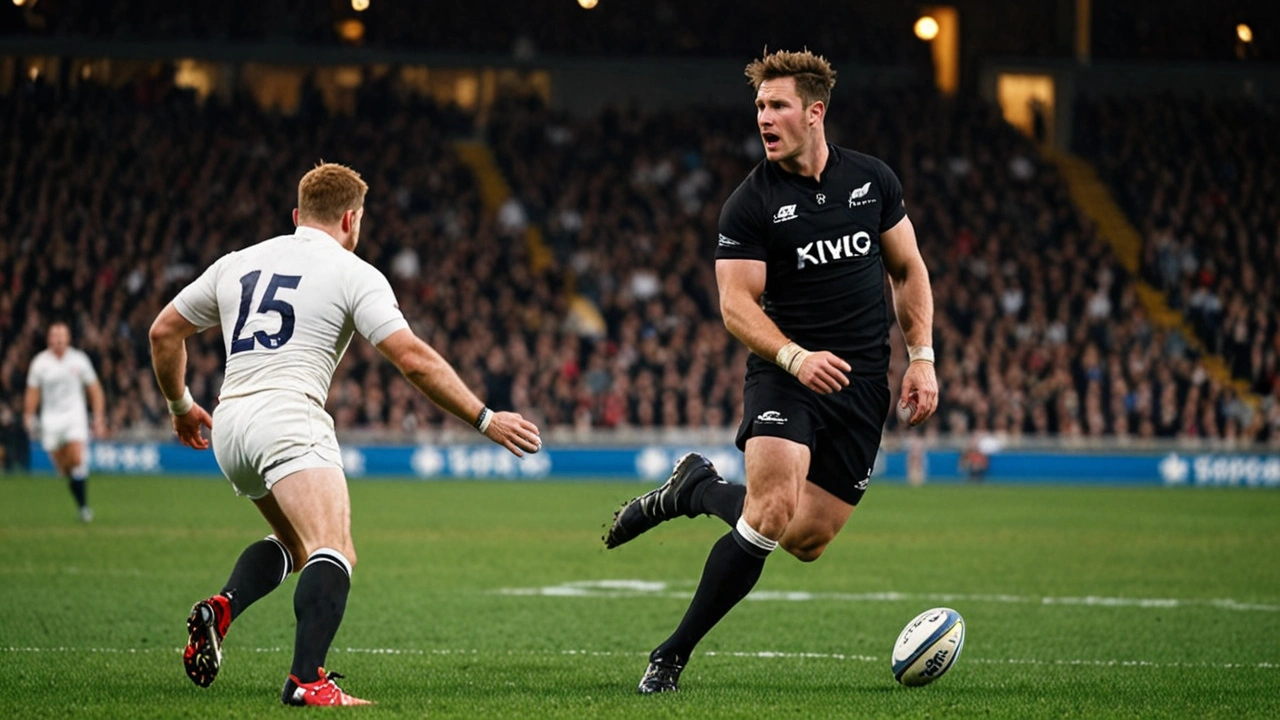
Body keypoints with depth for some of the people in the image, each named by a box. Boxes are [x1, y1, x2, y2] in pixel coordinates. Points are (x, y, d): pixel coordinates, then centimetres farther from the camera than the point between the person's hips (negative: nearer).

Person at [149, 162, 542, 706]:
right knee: (334, 556, -17)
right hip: (289, 421, -7)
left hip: (229, 423, 7)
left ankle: (221, 607, 1)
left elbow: (164, 332, 24)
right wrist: (485, 420, -1)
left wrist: (181, 406, 39)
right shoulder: (353, 274, 2)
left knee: (295, 545, 26)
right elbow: (414, 360, -7)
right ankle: (306, 680, -38)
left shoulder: (239, 263, 19)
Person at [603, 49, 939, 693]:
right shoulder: (750, 204, -6)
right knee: (772, 511, -24)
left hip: (863, 384, 4)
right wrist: (794, 356, -26)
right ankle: (672, 656, -11)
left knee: (808, 540, 0)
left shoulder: (873, 180, 5)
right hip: (784, 372, -4)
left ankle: (695, 490, 27)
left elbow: (908, 270, 15)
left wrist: (922, 359, 6)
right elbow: (737, 305, -9)